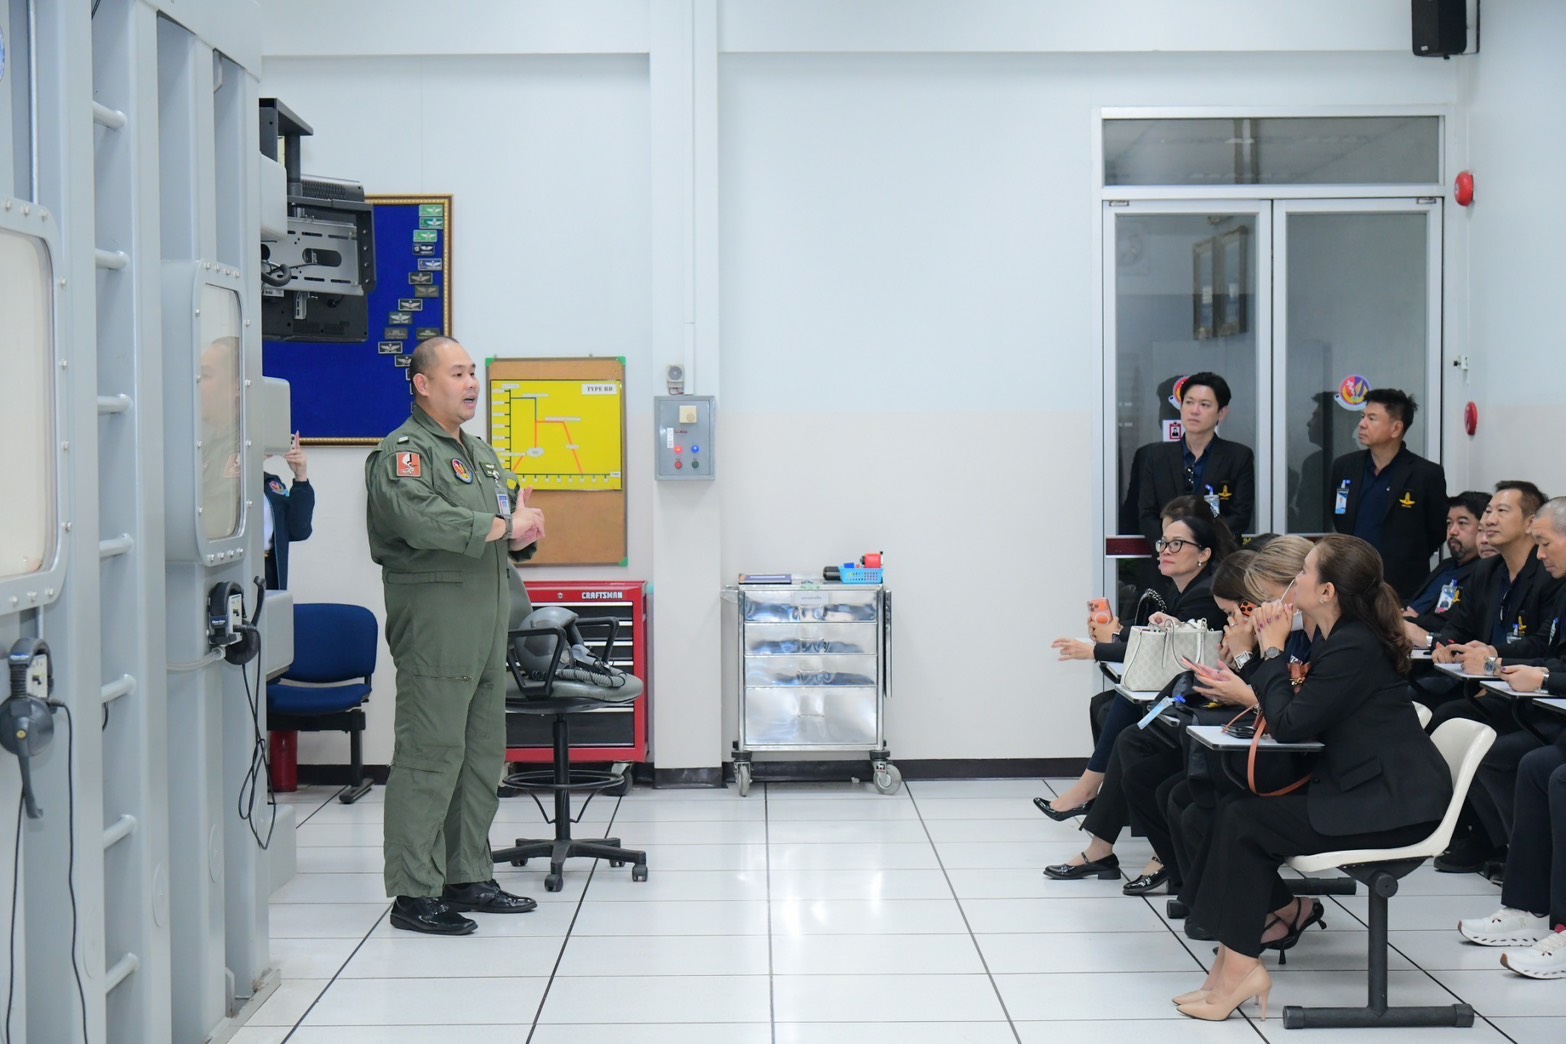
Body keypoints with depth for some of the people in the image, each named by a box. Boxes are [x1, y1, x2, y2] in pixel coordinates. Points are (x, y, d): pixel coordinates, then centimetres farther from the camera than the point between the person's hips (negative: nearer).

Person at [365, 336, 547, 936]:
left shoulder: (480, 453, 22)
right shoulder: (403, 452, -8)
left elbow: (506, 528, 26)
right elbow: (420, 518, -26)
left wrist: (523, 536, 1)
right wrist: (503, 527, -19)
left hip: (486, 626, 9)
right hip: (434, 621, -9)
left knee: (483, 753, 13)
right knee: (430, 754, -8)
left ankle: (468, 878, 23)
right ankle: (413, 893, -3)